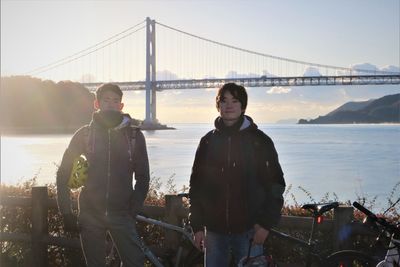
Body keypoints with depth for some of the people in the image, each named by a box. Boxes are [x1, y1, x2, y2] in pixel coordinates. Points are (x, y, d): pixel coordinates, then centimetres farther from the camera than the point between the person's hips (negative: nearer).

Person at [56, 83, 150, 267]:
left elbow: (142, 177, 6)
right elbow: (63, 174, 6)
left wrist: (133, 209, -3)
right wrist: (66, 213, 0)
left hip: (121, 214, 0)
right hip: (90, 214, 1)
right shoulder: (84, 134, 2)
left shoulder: (134, 135, 2)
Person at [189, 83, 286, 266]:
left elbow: (276, 184, -1)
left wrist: (266, 223, -8)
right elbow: (196, 186, 8)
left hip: (248, 230, -2)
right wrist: (197, 226, 3)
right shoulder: (208, 141, 7)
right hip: (215, 229, 3)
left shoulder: (259, 141, -1)